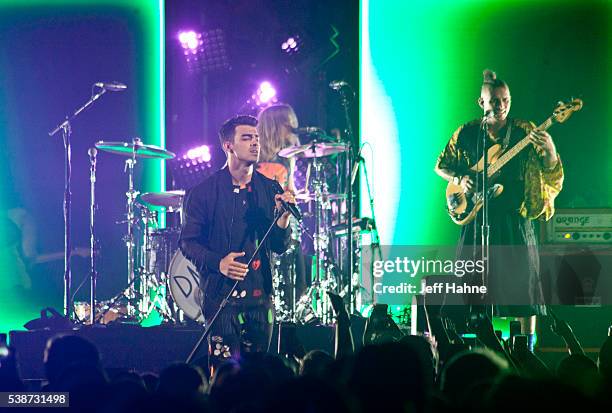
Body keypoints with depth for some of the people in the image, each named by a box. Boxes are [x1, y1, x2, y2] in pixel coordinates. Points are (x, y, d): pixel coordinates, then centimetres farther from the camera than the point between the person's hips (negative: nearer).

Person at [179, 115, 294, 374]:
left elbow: (279, 246, 9)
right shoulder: (204, 192, -1)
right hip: (221, 294, -3)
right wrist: (218, 263, -17)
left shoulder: (269, 190, 10)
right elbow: (188, 242, 0)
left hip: (260, 295, 4)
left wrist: (283, 216, -10)